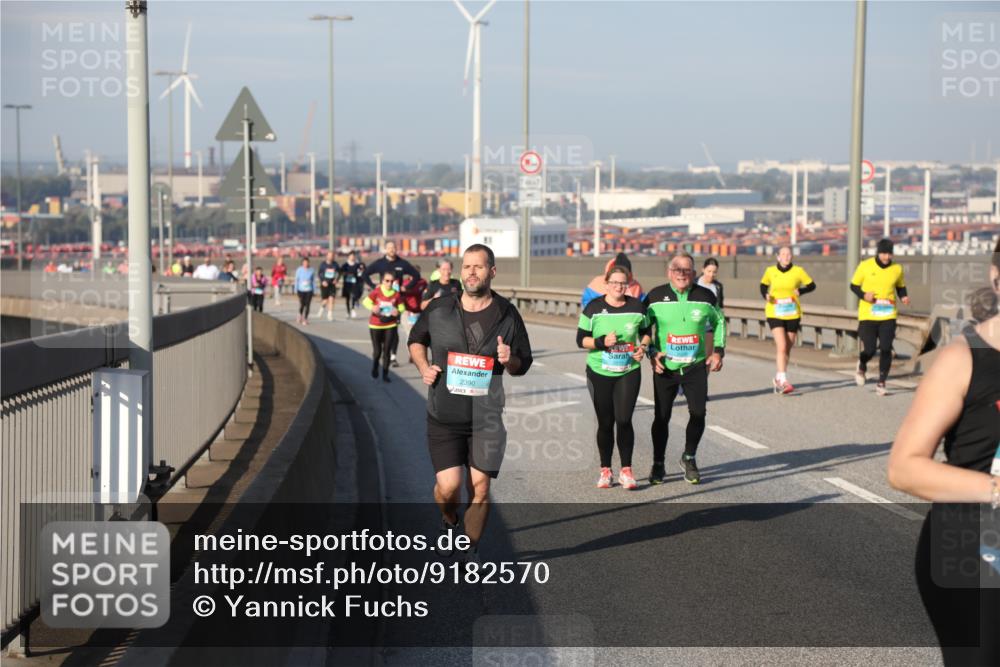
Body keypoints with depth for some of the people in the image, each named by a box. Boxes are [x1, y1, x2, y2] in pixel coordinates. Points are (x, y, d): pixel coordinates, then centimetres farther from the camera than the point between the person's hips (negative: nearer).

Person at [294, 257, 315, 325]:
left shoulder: (311, 271, -1)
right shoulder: (299, 270, -2)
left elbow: (313, 281, 5)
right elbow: (296, 280, 2)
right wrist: (296, 290, 0)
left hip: (309, 290, 0)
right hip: (301, 290, 0)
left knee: (307, 305, -4)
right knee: (302, 304, 5)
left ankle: (305, 319, 4)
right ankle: (300, 315, 34)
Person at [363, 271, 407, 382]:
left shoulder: (397, 294, -5)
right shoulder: (377, 291, -9)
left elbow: (402, 307, 5)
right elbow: (366, 301, -7)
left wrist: (398, 311, -18)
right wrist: (372, 307, -28)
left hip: (390, 325, 1)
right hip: (376, 325, -1)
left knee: (387, 350, 1)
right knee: (377, 351, 7)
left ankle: (385, 374, 11)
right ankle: (374, 369, 36)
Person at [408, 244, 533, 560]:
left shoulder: (507, 315, 1)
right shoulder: (439, 309, 0)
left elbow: (523, 365, 10)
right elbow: (416, 340, 18)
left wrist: (509, 360, -13)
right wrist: (423, 367, -1)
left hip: (486, 418, 0)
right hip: (443, 416, 0)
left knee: (480, 488, 1)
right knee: (448, 486, -8)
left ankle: (471, 550, 21)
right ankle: (448, 522, 27)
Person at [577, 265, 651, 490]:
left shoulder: (637, 306, 2)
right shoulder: (594, 308, -3)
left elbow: (645, 332, 16)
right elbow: (581, 339, -2)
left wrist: (642, 347, -4)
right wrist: (601, 342, -19)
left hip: (629, 372, 0)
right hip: (600, 372, 0)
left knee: (624, 420, -8)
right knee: (605, 423, 5)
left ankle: (626, 470, 3)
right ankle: (605, 470, 16)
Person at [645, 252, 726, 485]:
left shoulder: (706, 296, 0)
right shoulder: (655, 297, -4)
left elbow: (719, 322, 15)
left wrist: (718, 351, 5)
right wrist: (651, 352, -6)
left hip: (696, 366, 1)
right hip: (665, 367, -1)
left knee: (698, 413, -6)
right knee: (661, 416, 2)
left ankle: (689, 459, 16)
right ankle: (658, 465, 16)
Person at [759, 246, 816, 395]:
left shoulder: (798, 271, -3)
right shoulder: (770, 271, 0)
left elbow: (812, 285, 5)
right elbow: (763, 285, 16)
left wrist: (800, 291, -14)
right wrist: (766, 295, -5)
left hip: (792, 315, 2)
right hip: (775, 314, -2)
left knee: (787, 349, 10)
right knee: (781, 346, -17)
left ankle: (778, 378, 28)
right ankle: (783, 381, -20)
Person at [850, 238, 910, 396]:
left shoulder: (897, 269, 3)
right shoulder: (865, 266, -3)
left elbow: (900, 287, 17)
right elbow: (854, 285, 5)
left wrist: (904, 297, -4)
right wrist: (863, 295, -14)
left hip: (888, 316, 2)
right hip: (868, 315, -2)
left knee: (886, 349, -6)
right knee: (869, 350, -6)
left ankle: (881, 383, 9)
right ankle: (861, 367, 31)